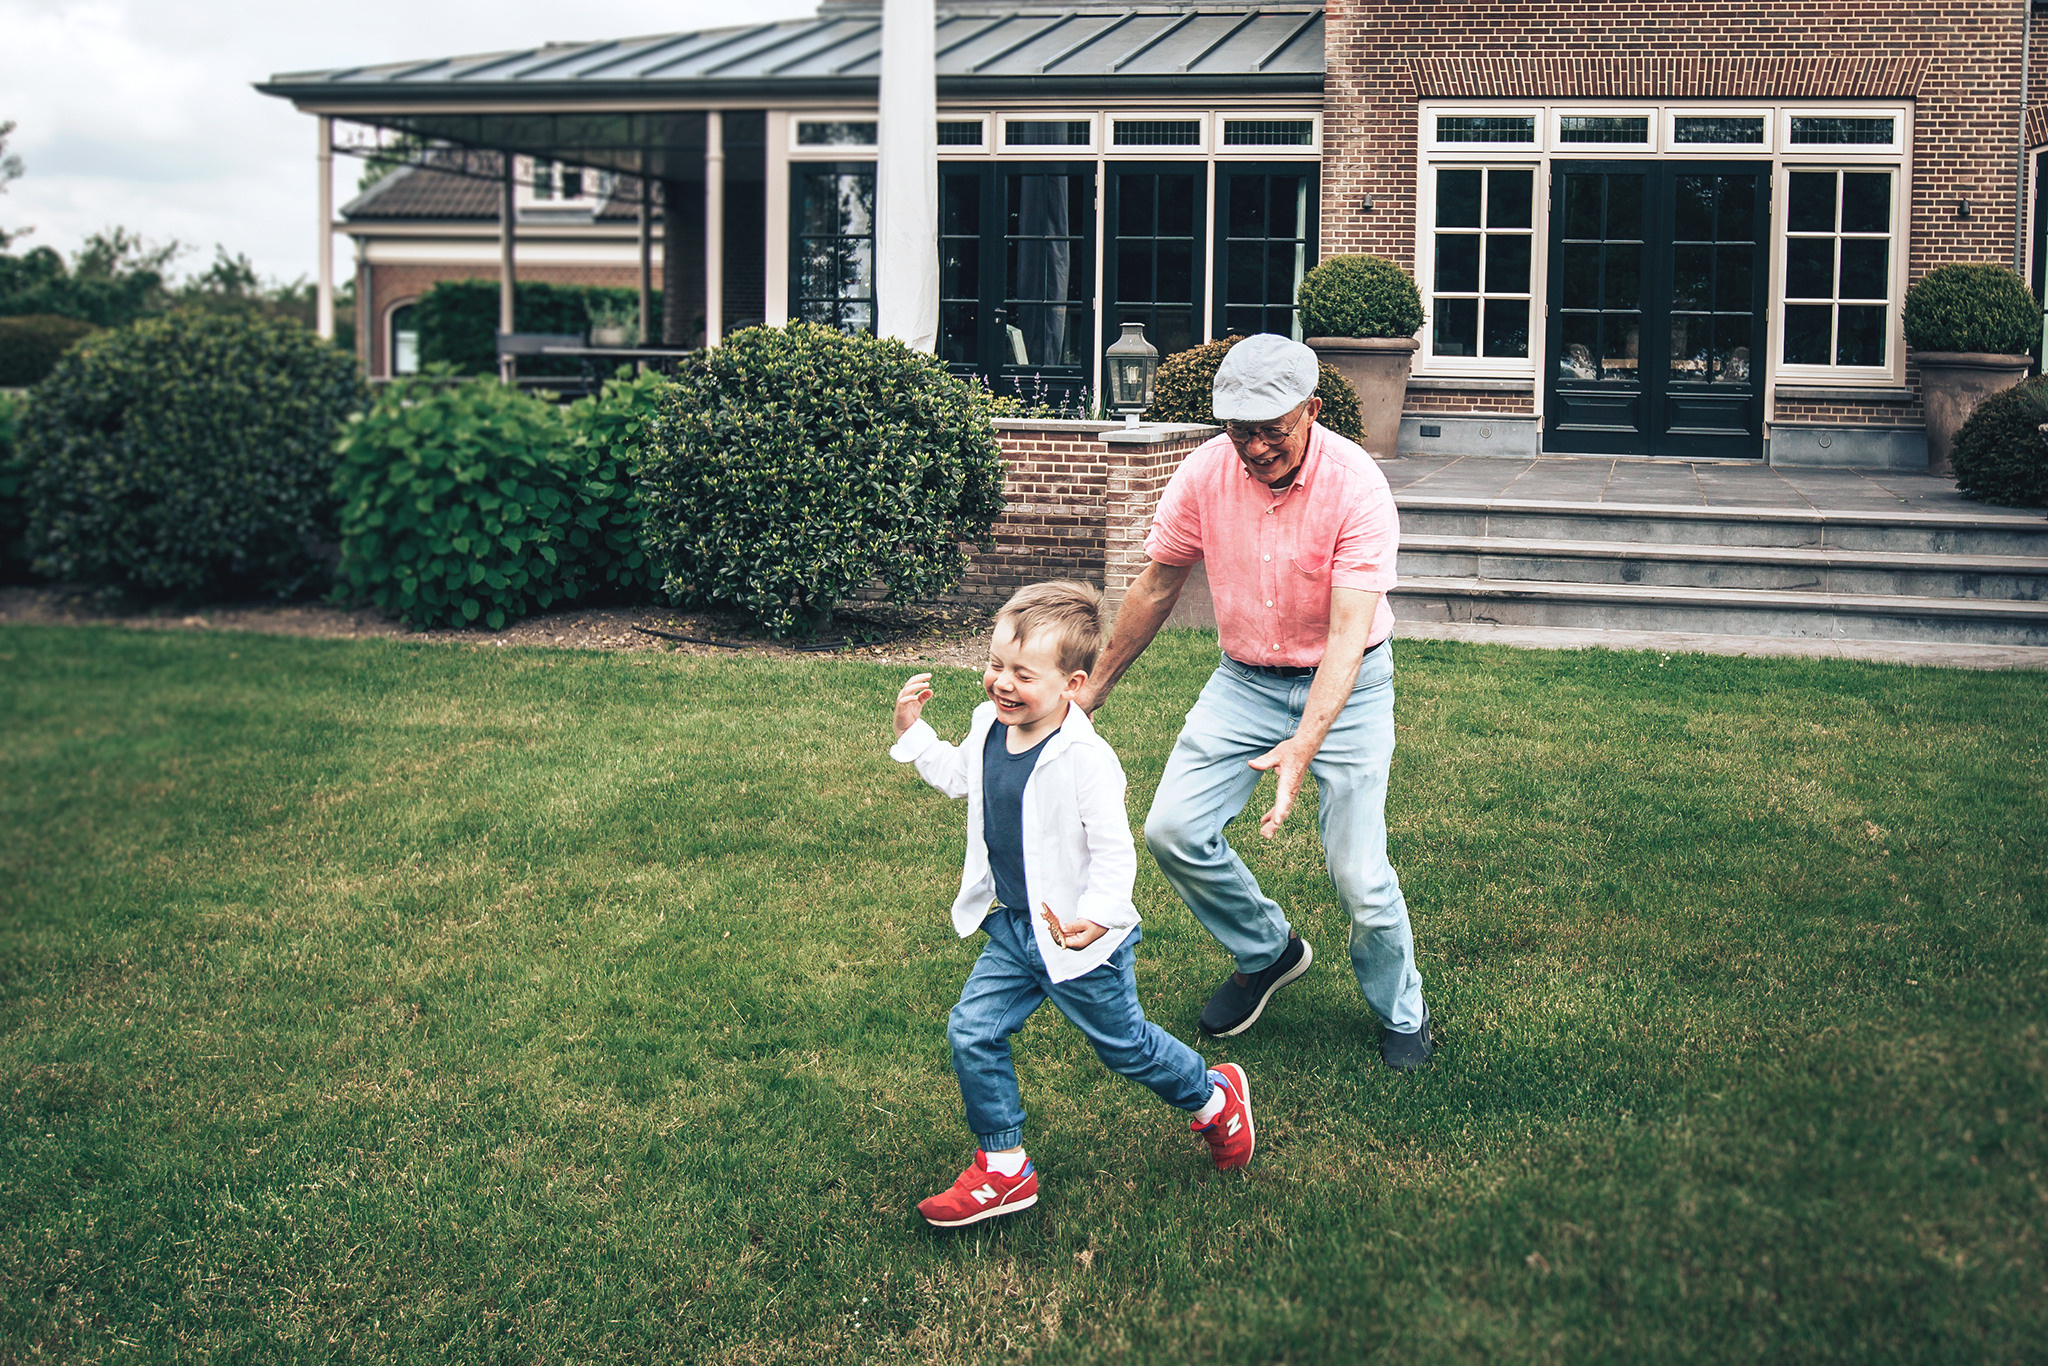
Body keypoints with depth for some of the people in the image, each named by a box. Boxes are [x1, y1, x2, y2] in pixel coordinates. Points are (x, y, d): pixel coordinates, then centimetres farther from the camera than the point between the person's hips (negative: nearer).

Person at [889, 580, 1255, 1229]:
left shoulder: (1085, 759, -28)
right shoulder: (989, 727, -4)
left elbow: (1114, 851, -26)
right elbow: (957, 777, 18)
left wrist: (1098, 916, -41)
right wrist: (913, 732, 7)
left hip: (1079, 939, -7)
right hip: (1011, 931, 7)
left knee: (1123, 1044, 12)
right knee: (972, 1033, 1)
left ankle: (1215, 1097, 40)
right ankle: (1004, 1169, 16)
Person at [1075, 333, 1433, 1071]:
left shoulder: (1356, 485, -24)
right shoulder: (1205, 472, -13)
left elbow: (1347, 635, -30)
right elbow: (1156, 586, 3)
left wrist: (1304, 745, -44)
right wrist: (1093, 689, 10)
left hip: (1346, 683, -4)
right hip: (1244, 677, 4)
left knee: (1359, 876, -10)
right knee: (1172, 829, -7)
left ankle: (1402, 1013, 20)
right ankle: (1267, 950, 21)